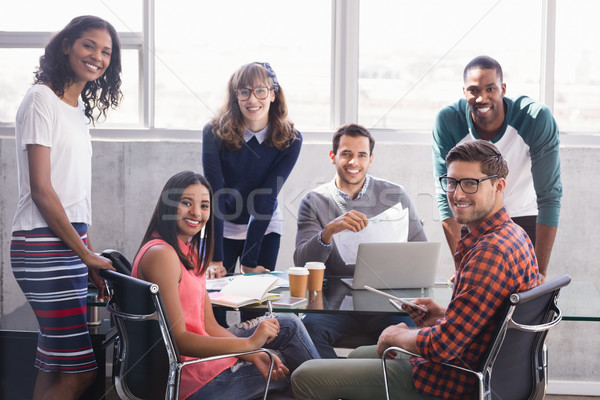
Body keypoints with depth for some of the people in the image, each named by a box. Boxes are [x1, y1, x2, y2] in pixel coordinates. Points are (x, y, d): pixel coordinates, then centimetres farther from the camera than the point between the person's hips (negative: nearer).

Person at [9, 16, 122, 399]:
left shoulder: (80, 109, 17)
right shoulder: (42, 99, -8)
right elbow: (41, 190, -13)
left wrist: (90, 256, 11)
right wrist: (86, 252, -9)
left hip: (72, 243, 9)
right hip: (45, 243, -9)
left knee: (54, 367, 10)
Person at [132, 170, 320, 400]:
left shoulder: (190, 252, 13)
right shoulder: (162, 254, -19)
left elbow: (209, 325, 7)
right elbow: (177, 338, -25)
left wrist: (253, 354, -9)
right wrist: (249, 344, -25)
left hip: (199, 353, 9)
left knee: (289, 325, 10)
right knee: (296, 373, 5)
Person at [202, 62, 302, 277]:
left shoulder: (290, 140, -17)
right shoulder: (214, 133, -20)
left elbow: (267, 199, -20)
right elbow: (214, 195, -24)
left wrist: (249, 261, -23)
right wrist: (215, 259, -30)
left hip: (265, 227, 1)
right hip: (222, 226, -1)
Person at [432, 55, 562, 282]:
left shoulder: (537, 119, -26)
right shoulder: (447, 122, -22)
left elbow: (549, 196, -25)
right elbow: (447, 196, -18)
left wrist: (540, 271, -27)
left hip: (524, 218, -1)